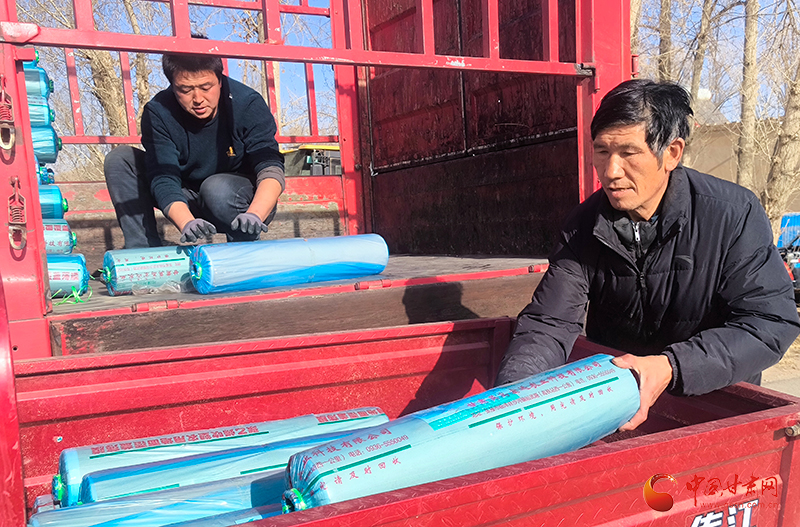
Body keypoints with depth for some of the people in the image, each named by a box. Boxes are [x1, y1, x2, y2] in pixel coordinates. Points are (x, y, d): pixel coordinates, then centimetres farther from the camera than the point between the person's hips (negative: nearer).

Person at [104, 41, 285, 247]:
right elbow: (164, 180, -24)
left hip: (250, 202, -3)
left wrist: (254, 215, -49)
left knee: (217, 187, -36)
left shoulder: (249, 104, -20)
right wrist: (186, 223, -45)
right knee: (120, 159, -10)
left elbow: (271, 169, -29)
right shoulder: (158, 113, -16)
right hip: (189, 206, 3)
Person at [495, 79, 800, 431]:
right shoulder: (585, 225, -7)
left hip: (714, 404, -1)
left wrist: (670, 368, -34)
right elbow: (548, 323, -14)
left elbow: (771, 323, -19)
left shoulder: (734, 214, -15)